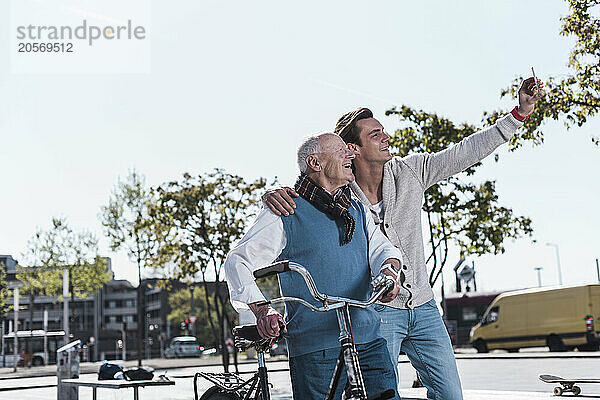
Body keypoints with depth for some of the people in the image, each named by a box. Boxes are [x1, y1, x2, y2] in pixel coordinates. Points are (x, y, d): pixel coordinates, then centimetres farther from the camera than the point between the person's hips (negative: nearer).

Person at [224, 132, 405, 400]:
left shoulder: (358, 211, 19)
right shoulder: (286, 213, 0)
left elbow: (380, 247, 7)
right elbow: (237, 261, -4)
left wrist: (389, 268, -18)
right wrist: (262, 310, -19)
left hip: (369, 340, 5)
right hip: (315, 347, -5)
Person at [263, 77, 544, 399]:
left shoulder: (410, 171, 0)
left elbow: (466, 152, 1)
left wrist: (520, 112, -2)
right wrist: (274, 194, -32)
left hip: (423, 307, 4)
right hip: (376, 311, -4)